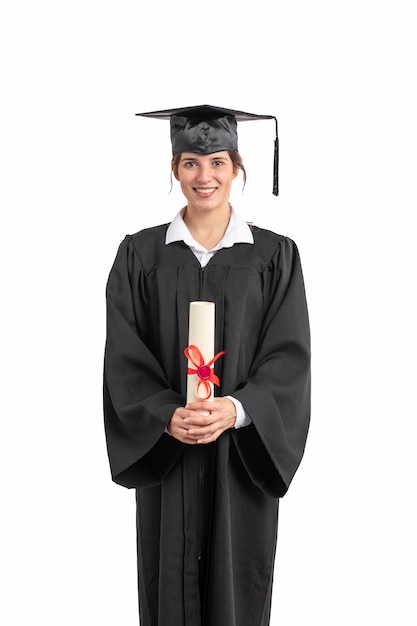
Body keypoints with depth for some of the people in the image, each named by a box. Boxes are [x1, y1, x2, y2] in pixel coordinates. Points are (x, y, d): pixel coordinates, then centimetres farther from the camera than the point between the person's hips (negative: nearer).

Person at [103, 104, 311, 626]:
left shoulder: (275, 256, 1)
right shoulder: (140, 254, 2)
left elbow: (289, 356, -6)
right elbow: (124, 358, -3)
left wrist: (234, 408, -21)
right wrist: (168, 415, -19)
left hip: (243, 457, 0)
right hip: (165, 457, 1)